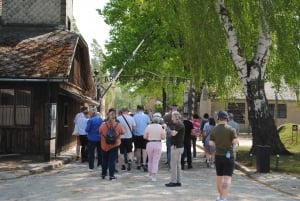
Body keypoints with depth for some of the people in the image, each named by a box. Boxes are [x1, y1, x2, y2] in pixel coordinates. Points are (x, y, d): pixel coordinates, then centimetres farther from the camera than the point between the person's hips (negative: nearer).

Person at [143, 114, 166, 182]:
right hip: (158, 144, -1)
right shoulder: (161, 127, -5)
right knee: (156, 161, 3)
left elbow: (145, 137, -2)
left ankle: (150, 174, 30)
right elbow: (163, 137, -8)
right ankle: (153, 176, -1)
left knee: (150, 160, 19)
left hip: (149, 144, 1)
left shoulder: (149, 126, -3)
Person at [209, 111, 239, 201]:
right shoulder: (231, 129, -8)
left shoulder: (214, 130, -1)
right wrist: (237, 140, 7)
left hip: (218, 156, 3)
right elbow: (235, 141, -16)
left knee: (219, 177, 17)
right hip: (228, 156, -3)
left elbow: (211, 143, -1)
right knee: (227, 178, -6)